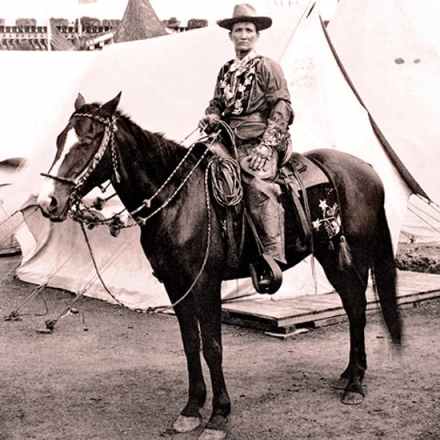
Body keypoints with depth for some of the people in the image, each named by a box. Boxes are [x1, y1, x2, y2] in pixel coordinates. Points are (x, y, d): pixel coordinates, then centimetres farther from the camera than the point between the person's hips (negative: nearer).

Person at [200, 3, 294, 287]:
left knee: (258, 184, -31)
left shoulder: (267, 66, 1)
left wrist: (266, 146, -17)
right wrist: (211, 117, 1)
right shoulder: (226, 71, 20)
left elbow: (282, 107, -6)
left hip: (259, 142, -7)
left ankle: (273, 258, -32)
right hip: (230, 141, 7)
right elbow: (217, 102, 28)